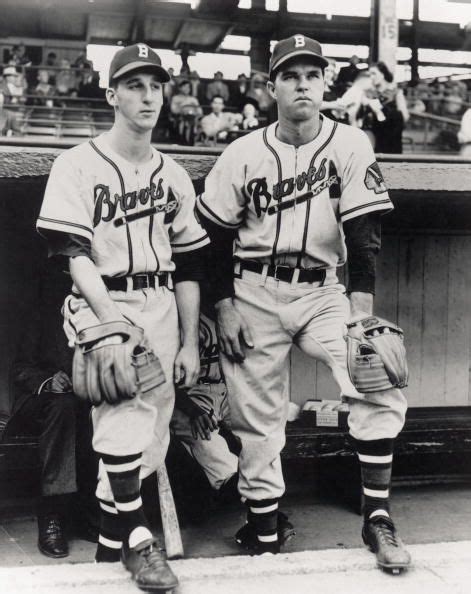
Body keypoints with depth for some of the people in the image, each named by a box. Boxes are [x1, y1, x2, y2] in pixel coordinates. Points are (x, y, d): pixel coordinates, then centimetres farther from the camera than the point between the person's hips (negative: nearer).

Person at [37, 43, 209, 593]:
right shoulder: (78, 166, -2)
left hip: (160, 310, 5)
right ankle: (136, 538, -13)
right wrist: (114, 324, -21)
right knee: (127, 411, -26)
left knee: (148, 441, 2)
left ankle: (110, 546, 17)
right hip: (99, 306, -4)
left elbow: (187, 266, 13)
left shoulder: (173, 176, 13)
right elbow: (77, 257, -10)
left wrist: (189, 343, 8)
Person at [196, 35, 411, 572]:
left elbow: (363, 234, -7)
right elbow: (214, 237, 4)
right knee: (256, 423, 1)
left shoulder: (350, 146, -1)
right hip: (254, 295, 0)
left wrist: (361, 306, -17)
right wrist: (225, 307, -4)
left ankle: (377, 518, -6)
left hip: (322, 292, 0)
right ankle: (265, 541, 16)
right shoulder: (242, 155, 0)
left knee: (379, 380, -20)